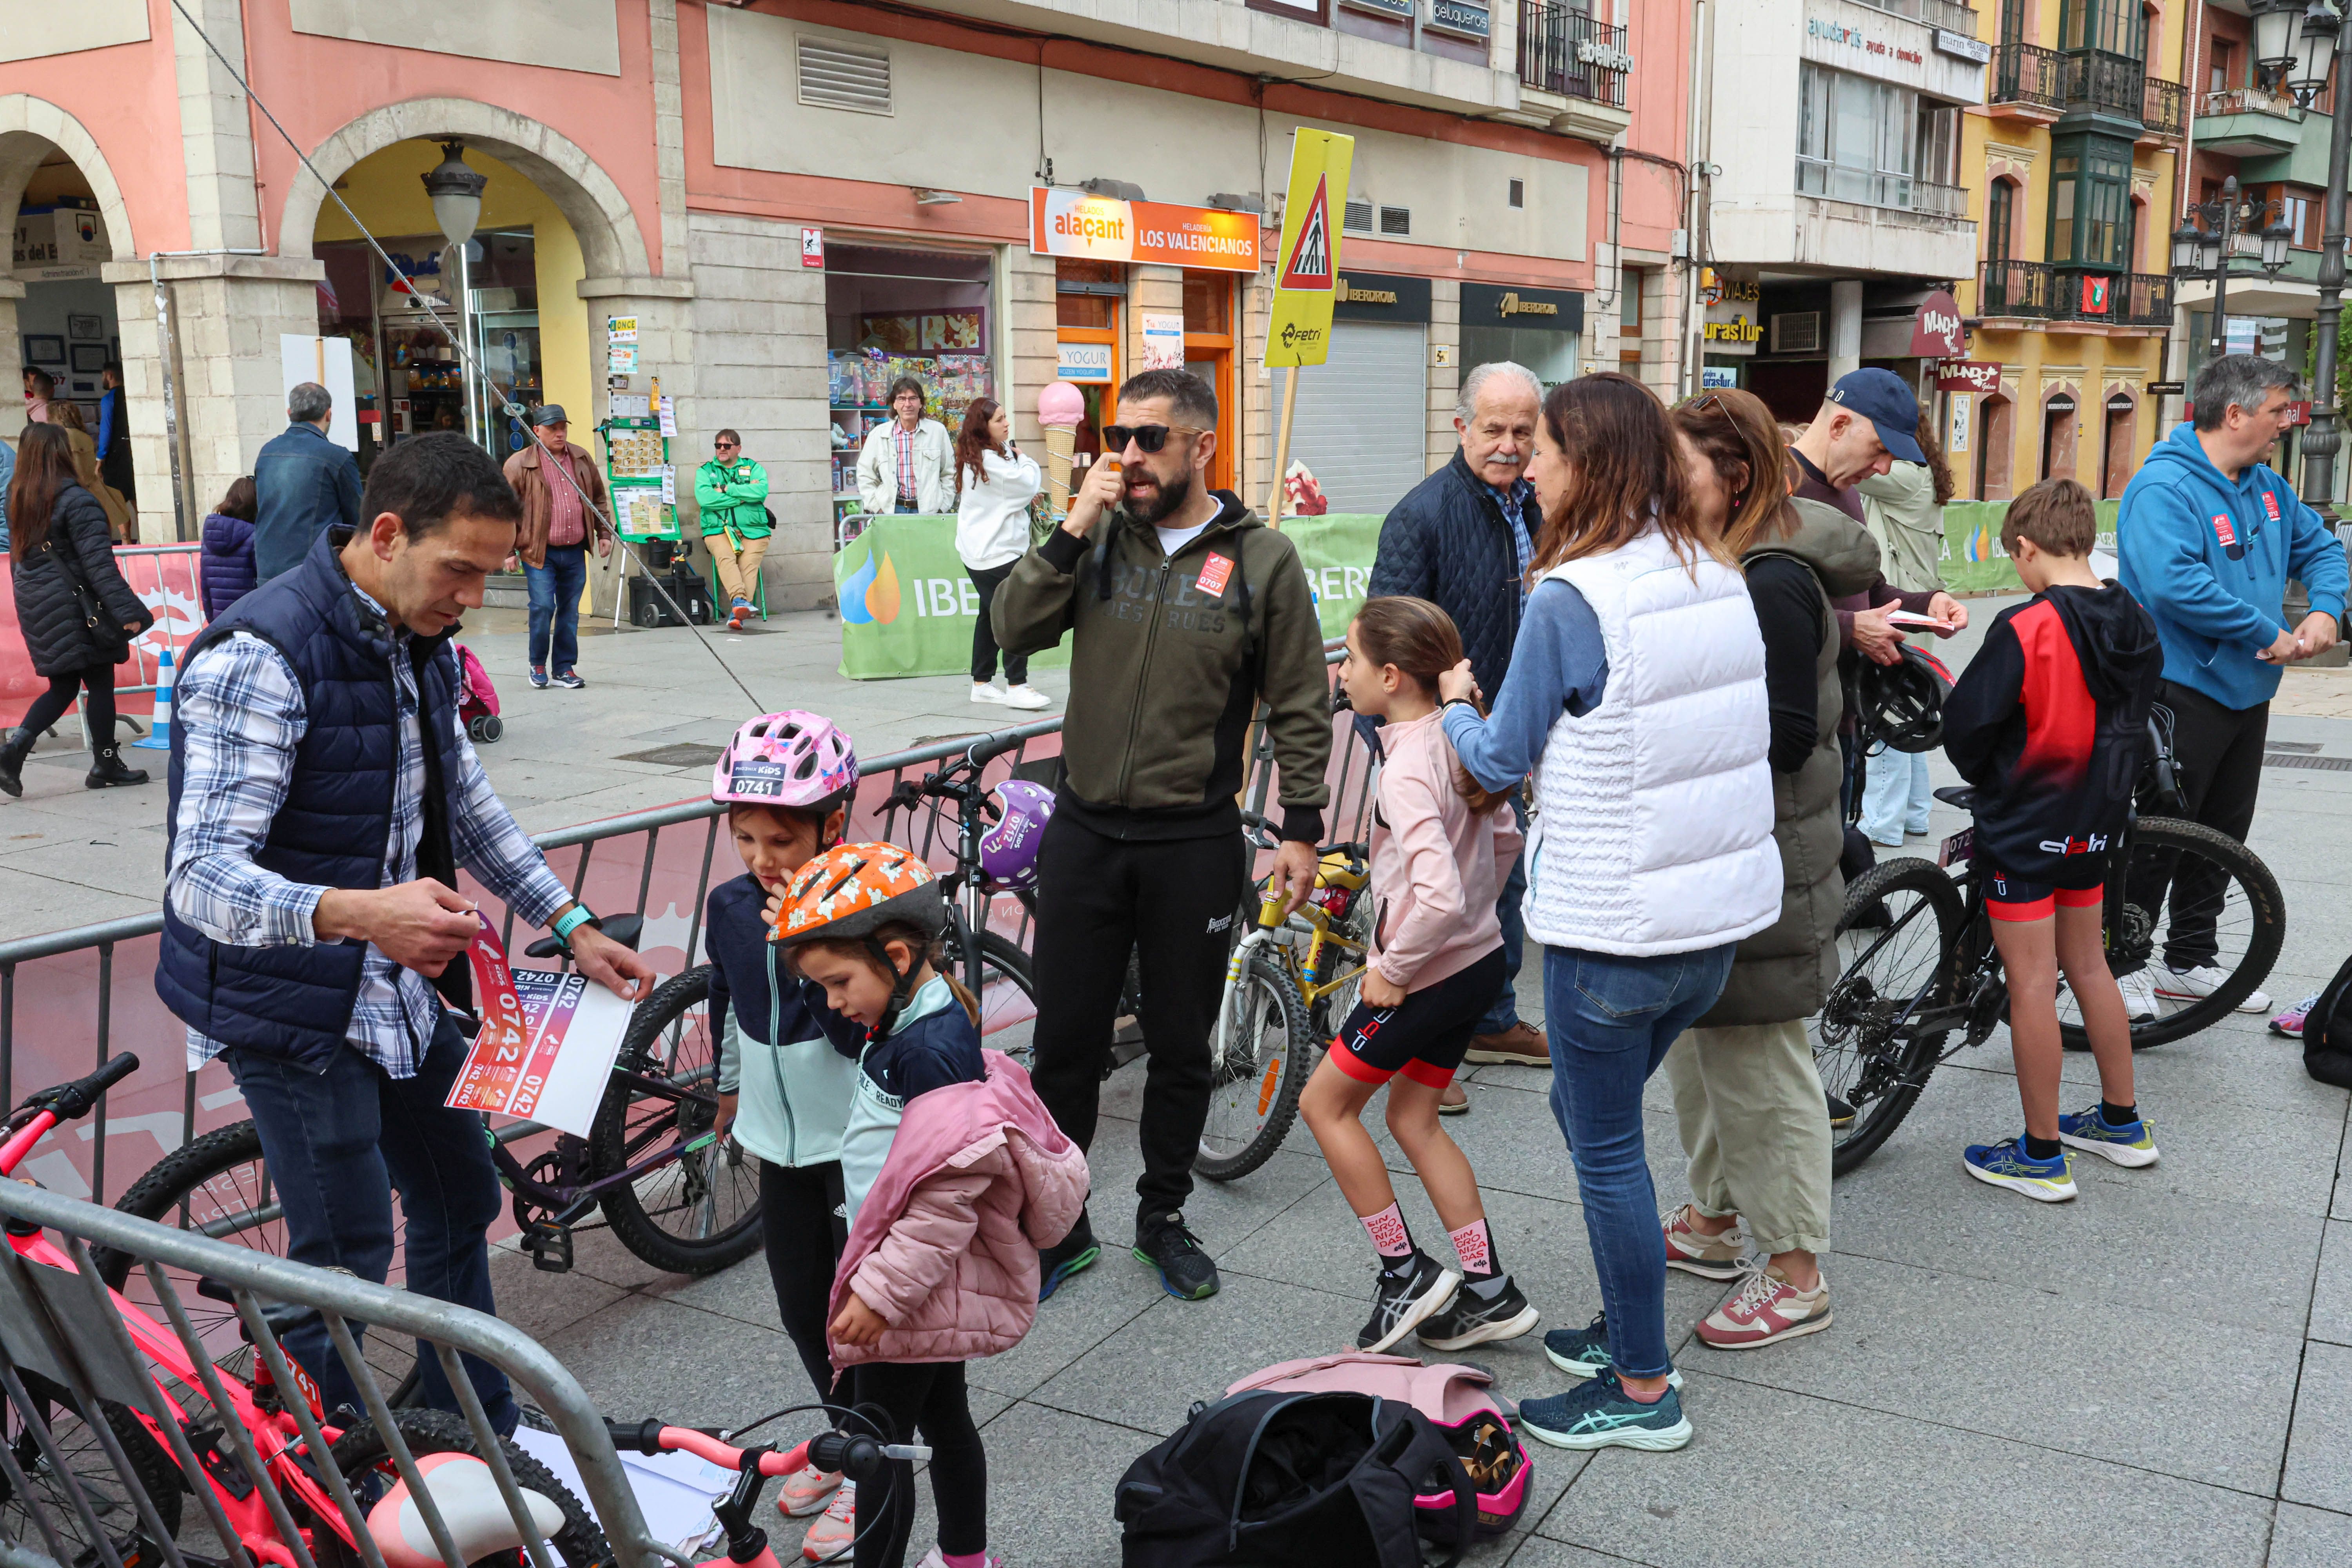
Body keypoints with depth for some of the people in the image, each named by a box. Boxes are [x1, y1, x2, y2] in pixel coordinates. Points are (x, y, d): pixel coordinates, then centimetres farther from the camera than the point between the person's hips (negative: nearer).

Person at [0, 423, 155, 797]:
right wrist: (128, 612, -21)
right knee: (100, 682, 5)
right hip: (76, 607, -7)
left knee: (63, 686, 15)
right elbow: (99, 564, -20)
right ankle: (105, 764, 11)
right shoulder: (76, 501, -15)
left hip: (34, 608, 7)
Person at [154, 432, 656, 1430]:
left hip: (399, 990, 9)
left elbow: (463, 800, 17)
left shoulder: (418, 643, 4)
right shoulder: (260, 657, -24)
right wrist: (355, 913, -49)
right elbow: (202, 878, -31)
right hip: (291, 1004, -9)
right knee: (345, 1262, -4)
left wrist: (573, 925, 10)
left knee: (460, 1198, 17)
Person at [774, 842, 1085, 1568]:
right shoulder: (910, 1023, 6)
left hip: (916, 1288, -10)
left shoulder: (933, 1048, -25)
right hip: (929, 1286, 10)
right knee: (945, 1420, 23)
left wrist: (882, 1289, -22)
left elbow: (948, 1192, -27)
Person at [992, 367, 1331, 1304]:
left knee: (1181, 1048, 12)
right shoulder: (1097, 538, 3)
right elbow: (1014, 631, -6)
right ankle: (1058, 1224, 26)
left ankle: (1163, 1216, 31)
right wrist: (1073, 530, -14)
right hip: (1085, 833, 2)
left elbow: (1301, 707, 0)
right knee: (1066, 1043, 9)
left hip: (1195, 845, -2)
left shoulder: (1262, 559, -3)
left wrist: (1302, 828, -2)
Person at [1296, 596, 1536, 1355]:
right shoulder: (1458, 742, 3)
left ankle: (1405, 1272, 14)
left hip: (1426, 973, -9)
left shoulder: (1407, 768, -25)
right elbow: (1507, 841, 16)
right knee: (1413, 1119, 19)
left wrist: (1394, 970, -20)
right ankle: (1487, 1290, 22)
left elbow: (1439, 896, -34)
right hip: (1478, 958, 9)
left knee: (1325, 1103, 8)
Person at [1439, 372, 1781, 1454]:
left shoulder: (1570, 601, -18)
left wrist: (1454, 707, 12)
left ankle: (1644, 1392, 19)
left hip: (1614, 927, -8)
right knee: (1591, 1110, 24)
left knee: (1606, 1148, 7)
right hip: (1721, 915, 8)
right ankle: (1626, 1326, 36)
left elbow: (1500, 760, -9)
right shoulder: (1718, 576, 5)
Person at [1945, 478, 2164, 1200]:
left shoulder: (2024, 630, -21)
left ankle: (2042, 1156, 9)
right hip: (2093, 822, 7)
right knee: (2089, 966, 21)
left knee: (2031, 985, 0)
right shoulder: (2136, 628, 2)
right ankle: (2122, 1122, 33)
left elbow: (1965, 726, -18)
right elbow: (2134, 722, 12)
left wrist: (1986, 778, 2)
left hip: (2023, 825, -7)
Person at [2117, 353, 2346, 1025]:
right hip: (2181, 691, -9)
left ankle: (2190, 962, 28)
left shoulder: (2266, 486, 11)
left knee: (2222, 837, 16)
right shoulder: (2164, 487, -18)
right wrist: (2268, 634, -21)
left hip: (2246, 693, 9)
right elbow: (2174, 585, -30)